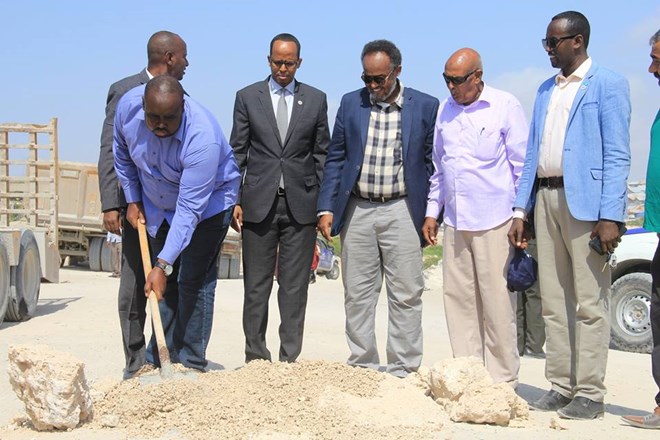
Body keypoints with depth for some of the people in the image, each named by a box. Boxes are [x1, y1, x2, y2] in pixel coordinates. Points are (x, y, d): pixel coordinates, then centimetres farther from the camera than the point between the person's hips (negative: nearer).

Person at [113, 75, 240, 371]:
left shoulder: (202, 139, -38)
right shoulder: (128, 106, -22)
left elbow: (189, 210, -37)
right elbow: (122, 154, 2)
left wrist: (163, 265, -38)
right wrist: (133, 199, 3)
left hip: (208, 202, -5)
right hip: (158, 206, 5)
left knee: (193, 282, -11)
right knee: (164, 285, 8)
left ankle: (190, 364, -3)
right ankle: (158, 360, 17)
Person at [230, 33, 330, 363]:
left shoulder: (316, 100, 8)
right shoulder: (247, 97, 7)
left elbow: (322, 154, 10)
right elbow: (237, 152, 6)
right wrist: (234, 200, -1)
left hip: (301, 204, 0)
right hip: (259, 203, 0)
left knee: (295, 288, 2)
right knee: (256, 286, 4)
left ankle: (290, 358, 8)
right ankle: (256, 357, 12)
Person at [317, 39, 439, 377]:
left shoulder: (425, 107, 0)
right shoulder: (350, 103, 7)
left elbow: (433, 164, 4)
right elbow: (335, 158, 9)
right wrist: (326, 208, 0)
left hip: (402, 211, -2)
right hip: (357, 211, 2)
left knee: (405, 295, 0)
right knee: (357, 295, 6)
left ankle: (403, 372, 9)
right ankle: (362, 368, 16)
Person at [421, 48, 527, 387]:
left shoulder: (505, 106, -3)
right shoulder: (445, 110, 13)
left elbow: (522, 165, -2)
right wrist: (432, 211, 17)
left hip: (494, 221, -5)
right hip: (454, 222, 6)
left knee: (497, 302, -3)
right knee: (458, 299, 6)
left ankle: (502, 379, 5)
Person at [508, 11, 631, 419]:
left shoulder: (608, 85, -2)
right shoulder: (546, 90, 19)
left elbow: (617, 155, -9)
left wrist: (610, 216, -17)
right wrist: (521, 209, 12)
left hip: (585, 201, -7)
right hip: (546, 198, 7)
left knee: (590, 303, -3)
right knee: (554, 302, 9)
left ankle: (590, 394, 2)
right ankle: (561, 387, 16)